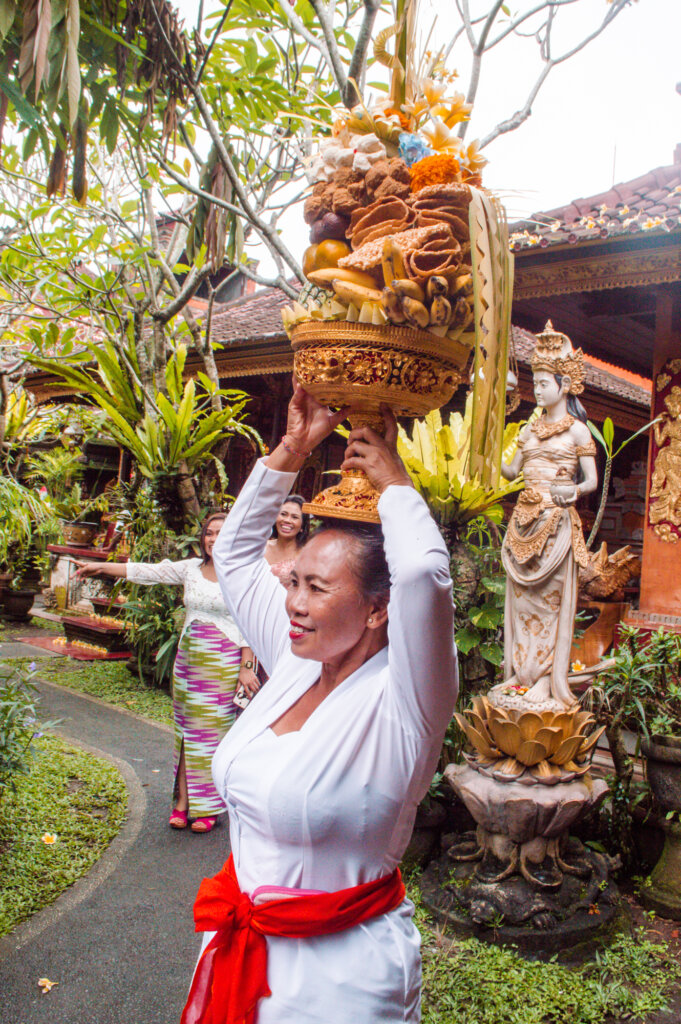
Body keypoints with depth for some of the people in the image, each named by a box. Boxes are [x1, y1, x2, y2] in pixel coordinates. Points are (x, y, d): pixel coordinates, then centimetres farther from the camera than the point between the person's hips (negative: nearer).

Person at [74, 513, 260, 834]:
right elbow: (148, 572, 5)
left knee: (213, 730, 0)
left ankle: (207, 807, 12)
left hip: (223, 663, -4)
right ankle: (183, 800, 17)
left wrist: (245, 668, -7)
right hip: (188, 658, 4)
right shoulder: (190, 568, 7)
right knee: (186, 728, 7)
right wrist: (101, 567, 0)